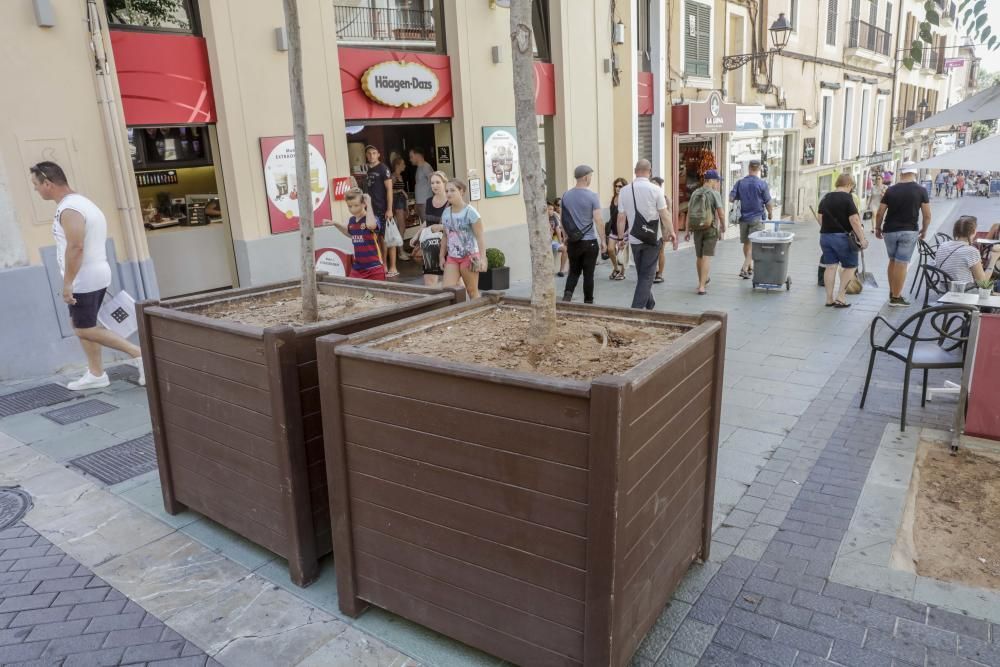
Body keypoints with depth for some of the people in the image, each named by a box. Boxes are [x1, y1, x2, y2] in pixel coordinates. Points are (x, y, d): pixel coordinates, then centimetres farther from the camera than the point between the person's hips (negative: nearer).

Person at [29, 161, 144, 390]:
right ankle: (96, 374, 21)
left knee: (85, 330, -2)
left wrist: (67, 283, -24)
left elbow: (75, 247, -27)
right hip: (96, 275, 10)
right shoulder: (81, 202, 14)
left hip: (84, 280, -10)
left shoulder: (69, 209, -18)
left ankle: (137, 353, -6)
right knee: (82, 326, 16)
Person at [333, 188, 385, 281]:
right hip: (357, 268, 6)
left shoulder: (372, 219, -15)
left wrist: (369, 205, -28)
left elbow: (370, 225, -42)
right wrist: (336, 224, 19)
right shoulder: (352, 220, 6)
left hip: (374, 268, -6)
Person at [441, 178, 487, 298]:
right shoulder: (446, 213, 6)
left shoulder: (470, 212, -12)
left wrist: (482, 258, -20)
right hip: (452, 257, 5)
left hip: (469, 256, -5)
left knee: (472, 290, 5)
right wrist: (442, 256, 13)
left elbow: (480, 238, -14)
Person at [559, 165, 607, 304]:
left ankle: (567, 294, -7)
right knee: (588, 274, 6)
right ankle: (588, 302, 15)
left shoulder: (566, 195, 2)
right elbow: (598, 221, -13)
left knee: (573, 271, 15)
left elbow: (564, 219, 10)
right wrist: (603, 240, -4)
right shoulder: (592, 196, -11)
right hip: (590, 242, -4)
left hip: (573, 241, 4)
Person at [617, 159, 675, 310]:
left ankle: (650, 304, 32)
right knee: (647, 275, 2)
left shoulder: (624, 191, -1)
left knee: (641, 273, 18)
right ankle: (637, 308, -5)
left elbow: (621, 217, 0)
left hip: (634, 239, 3)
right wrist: (672, 232, 3)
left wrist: (621, 238, 8)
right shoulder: (655, 189, -9)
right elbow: (664, 215, -8)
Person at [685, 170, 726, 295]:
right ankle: (702, 286, -10)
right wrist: (723, 228, 1)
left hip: (696, 229, 5)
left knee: (699, 256, 16)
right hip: (710, 229, -5)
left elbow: (688, 212, 4)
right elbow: (720, 213, -12)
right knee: (707, 257, -4)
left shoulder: (695, 193, 5)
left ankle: (702, 280, 33)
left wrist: (688, 230, 8)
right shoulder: (715, 194, -9)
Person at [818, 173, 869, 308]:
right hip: (842, 237, -6)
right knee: (850, 266, 7)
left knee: (830, 267, 10)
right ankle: (840, 298, 1)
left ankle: (829, 299, 11)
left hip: (825, 236, 6)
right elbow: (854, 221, -16)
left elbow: (820, 218, 15)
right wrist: (862, 239, -12)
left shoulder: (826, 198, 9)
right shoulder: (847, 198, -11)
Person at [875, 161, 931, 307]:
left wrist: (878, 228, 15)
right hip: (909, 231, -2)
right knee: (902, 264, -2)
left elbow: (880, 213, 0)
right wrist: (924, 230, 13)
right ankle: (896, 297, 0)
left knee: (892, 261, 17)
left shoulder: (891, 190, 1)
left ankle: (892, 292, 23)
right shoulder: (921, 190, -3)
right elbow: (927, 215, -2)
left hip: (889, 230, 3)